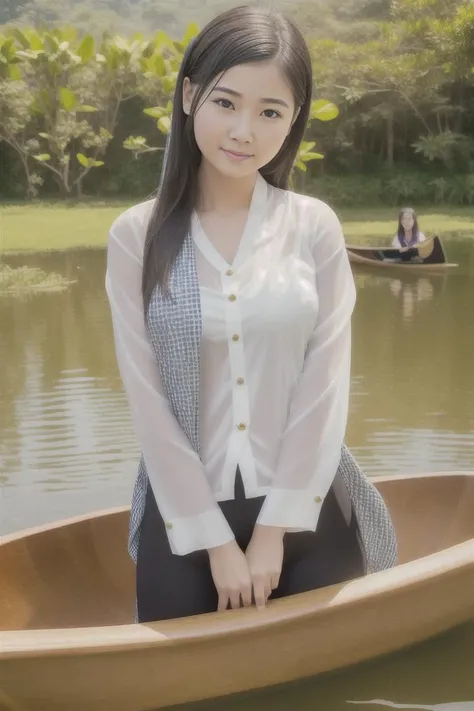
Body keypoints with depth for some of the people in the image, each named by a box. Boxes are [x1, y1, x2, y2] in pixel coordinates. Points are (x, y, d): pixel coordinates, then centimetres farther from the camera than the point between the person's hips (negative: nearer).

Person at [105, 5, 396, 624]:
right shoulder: (137, 236, -6)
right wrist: (215, 540, -9)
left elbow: (326, 383, -6)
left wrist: (275, 527, -9)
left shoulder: (315, 227, -4)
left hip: (303, 510, 1)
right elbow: (148, 399, -7)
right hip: (185, 515, 0)